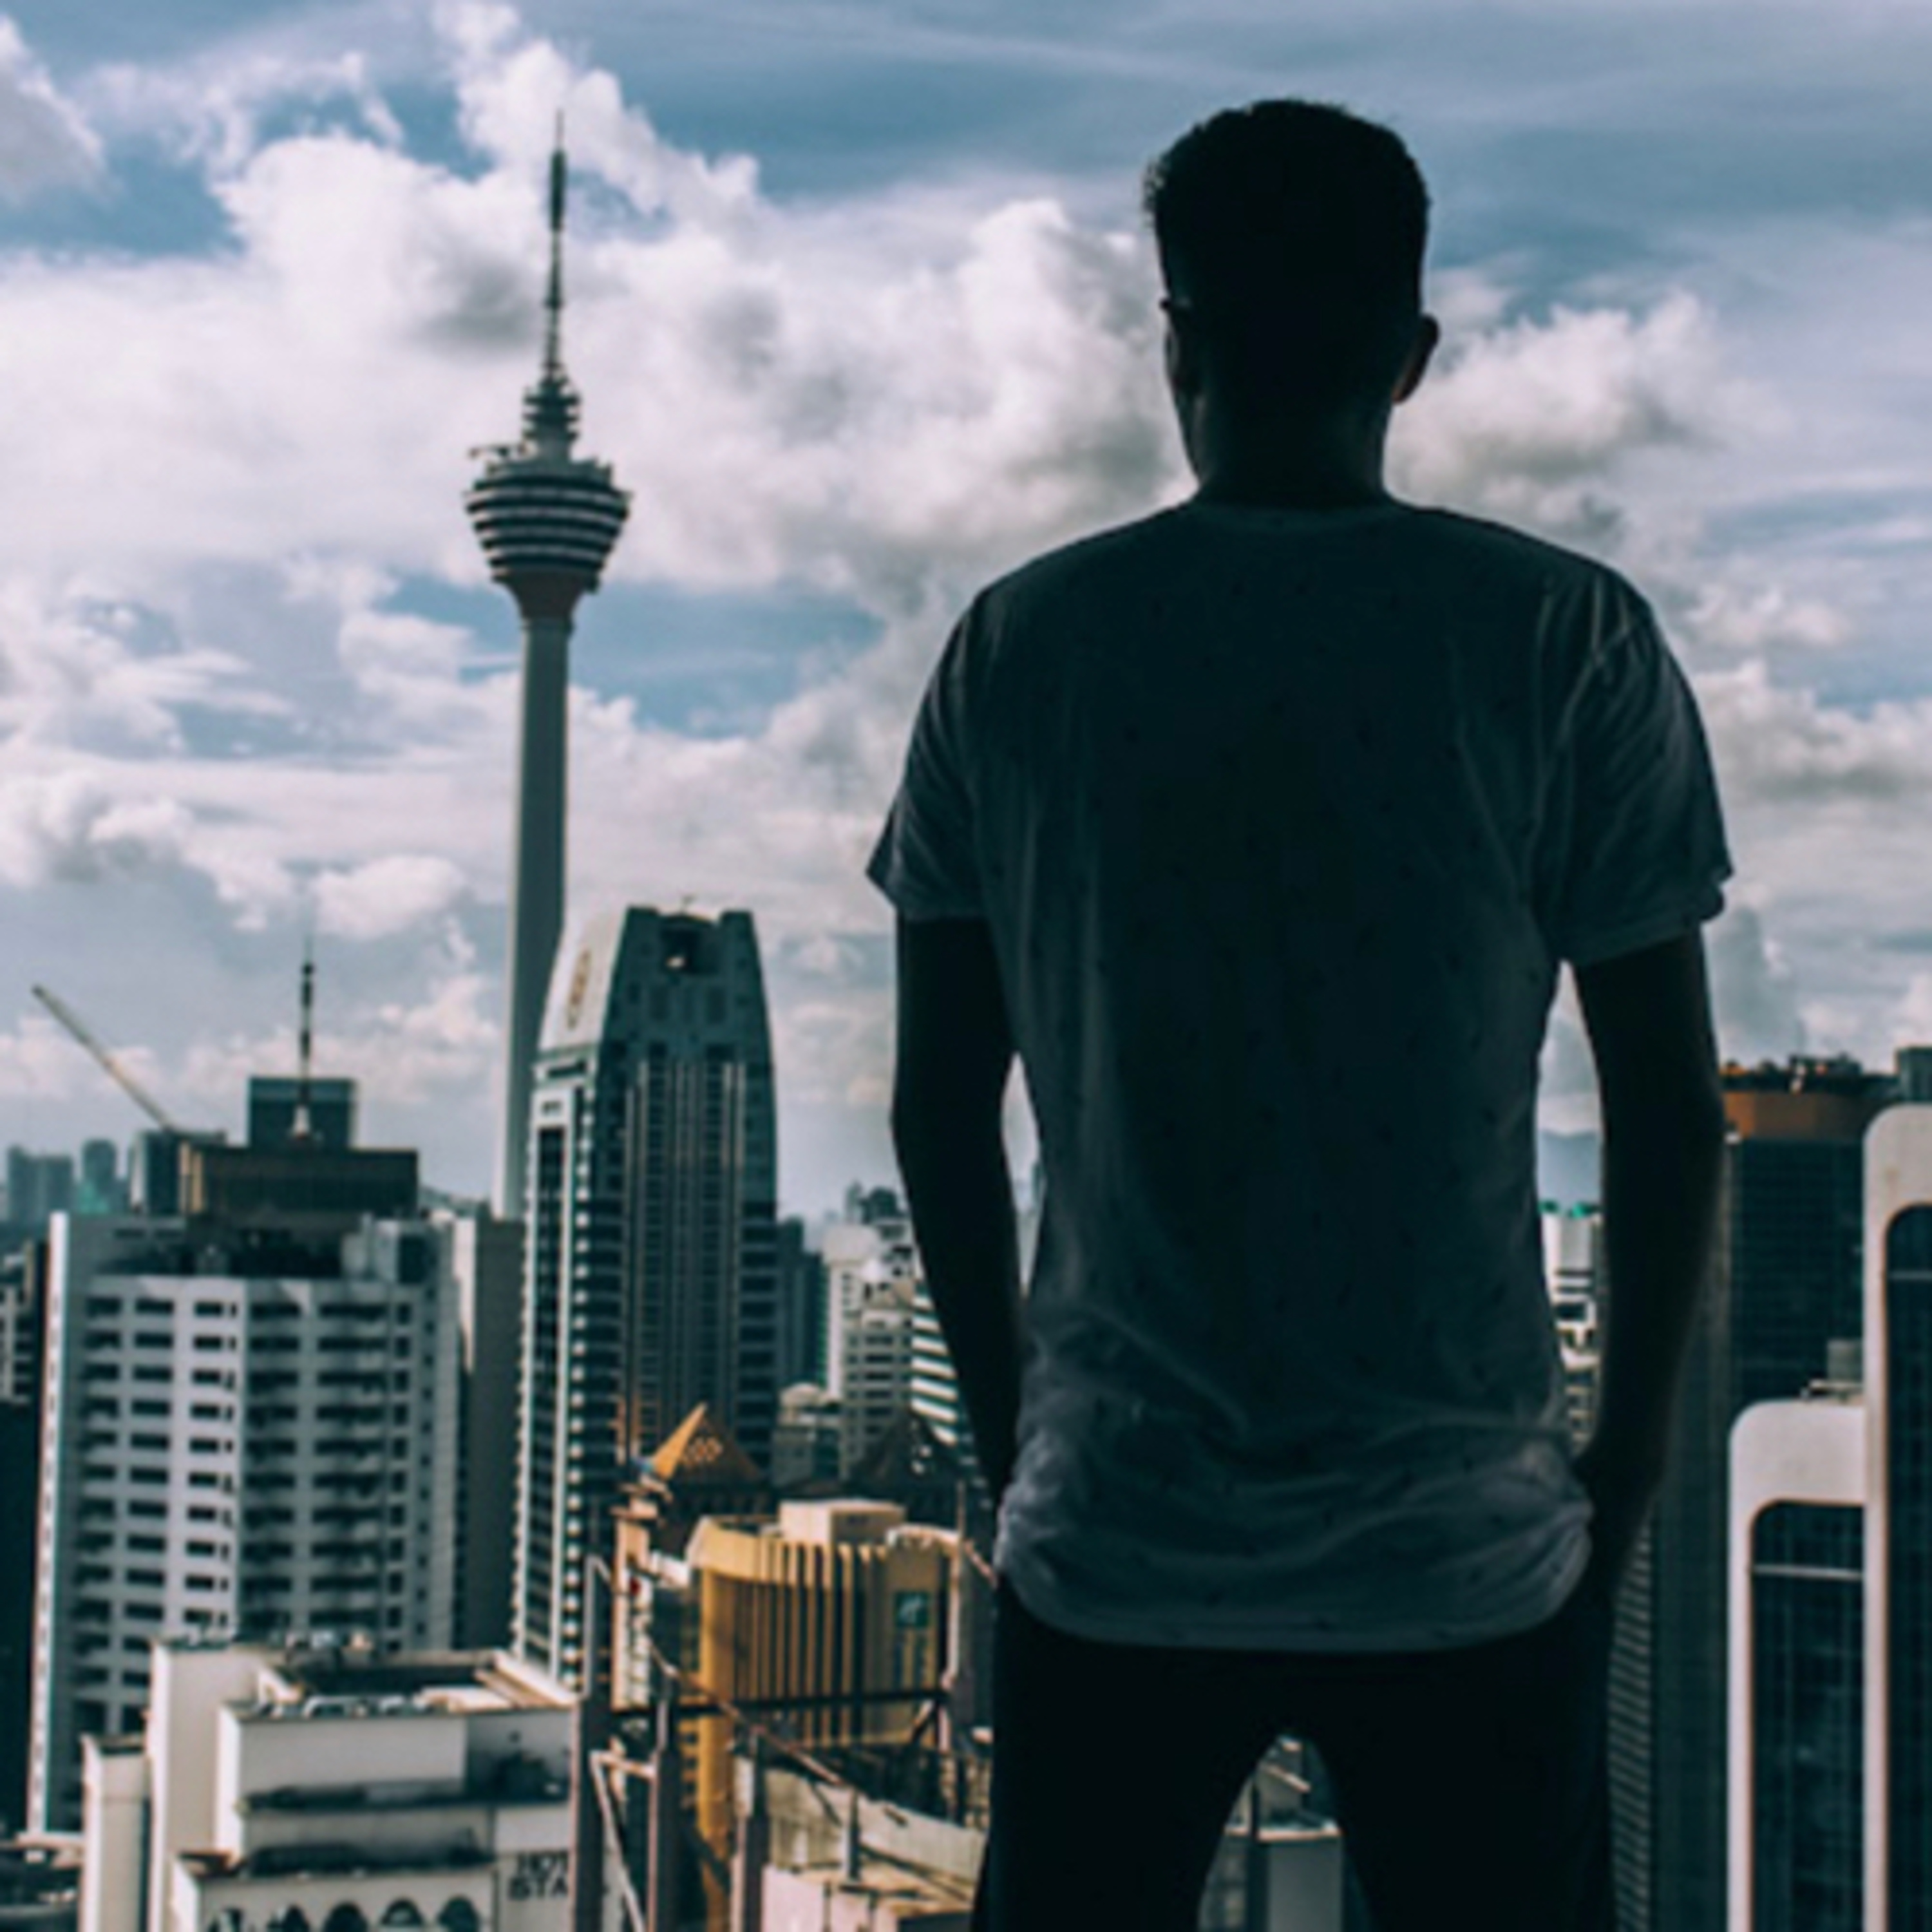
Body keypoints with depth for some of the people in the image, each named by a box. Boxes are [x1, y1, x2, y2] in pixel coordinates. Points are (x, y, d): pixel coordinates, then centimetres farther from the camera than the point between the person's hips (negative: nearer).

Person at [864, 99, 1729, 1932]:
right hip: (1464, 1552, -1)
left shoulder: (1014, 648, -2)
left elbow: (938, 1107, 2)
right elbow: (1668, 1108, -6)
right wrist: (1636, 1445, 8)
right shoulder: (1565, 640, -7)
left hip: (1110, 1543, 2)